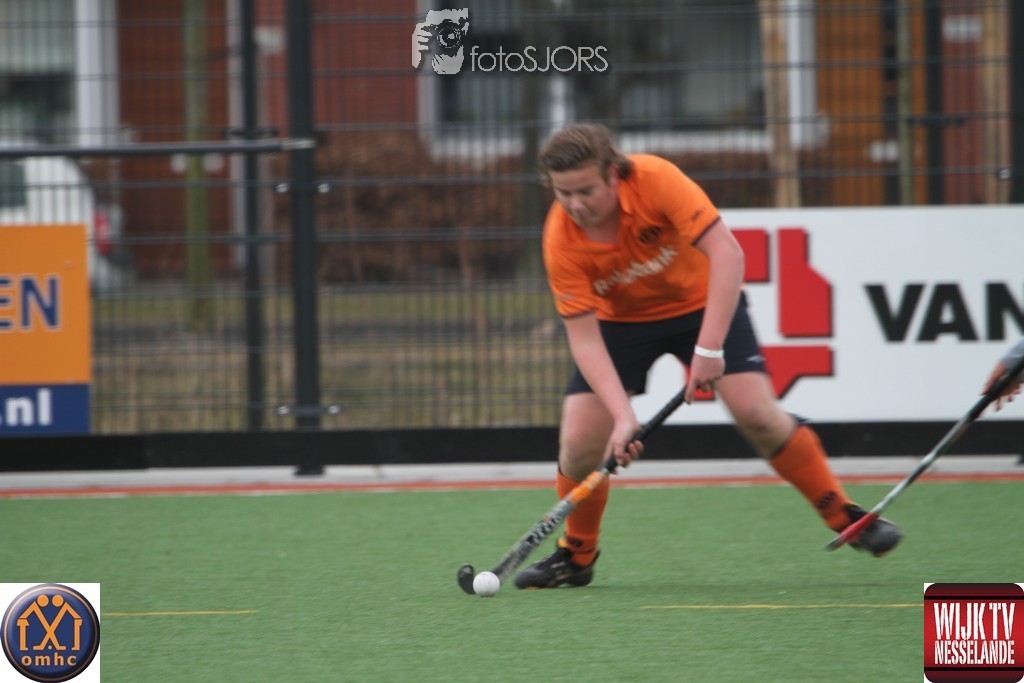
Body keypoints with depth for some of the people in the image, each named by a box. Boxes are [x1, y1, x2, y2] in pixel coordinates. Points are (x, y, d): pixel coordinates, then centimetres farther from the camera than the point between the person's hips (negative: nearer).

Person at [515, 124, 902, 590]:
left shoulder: (655, 180, -32)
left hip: (700, 302, -1)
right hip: (621, 319, 2)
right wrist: (622, 415, -37)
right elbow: (584, 338, -24)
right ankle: (575, 557, 13)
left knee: (757, 414, -18)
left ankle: (846, 517, -1)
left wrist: (709, 348, -40)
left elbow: (727, 253, -34)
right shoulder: (561, 242, -26)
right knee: (580, 443, -12)